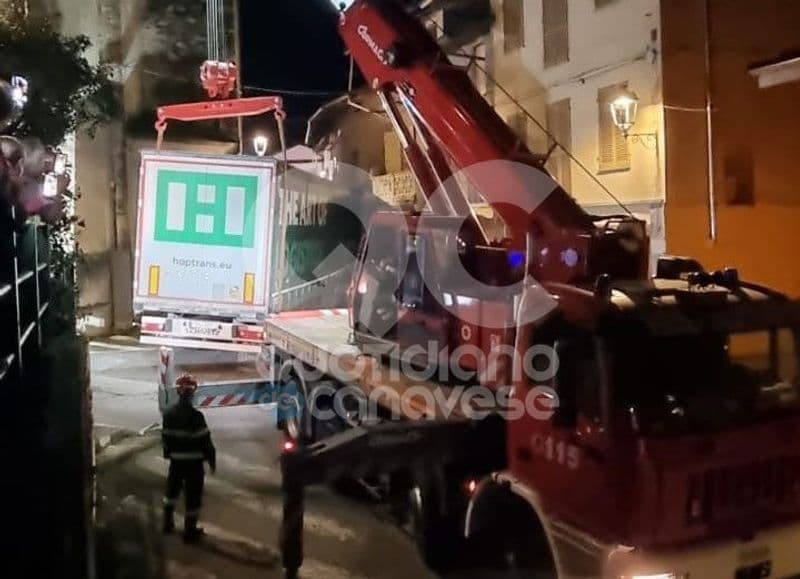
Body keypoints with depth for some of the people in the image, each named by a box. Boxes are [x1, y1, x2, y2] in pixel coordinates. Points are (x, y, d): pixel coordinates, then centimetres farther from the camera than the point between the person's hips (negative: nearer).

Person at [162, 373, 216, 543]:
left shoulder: (169, 414, -3)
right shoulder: (196, 416, -22)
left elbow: (165, 437, 7)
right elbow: (205, 440, -16)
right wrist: (212, 459, -4)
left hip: (176, 460, 6)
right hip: (194, 462, -6)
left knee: (172, 489, 24)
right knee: (193, 495, 5)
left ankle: (168, 523, 37)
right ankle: (190, 531, 13)